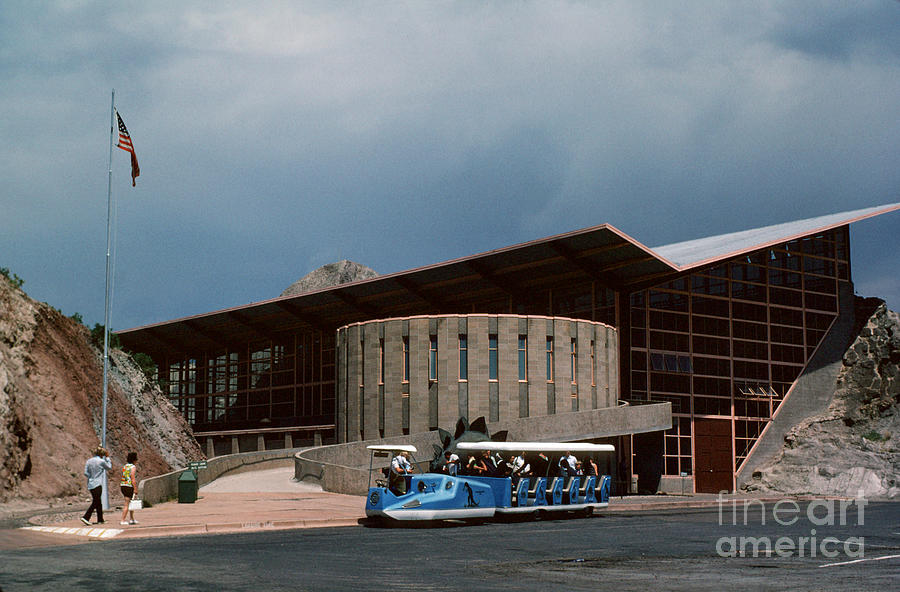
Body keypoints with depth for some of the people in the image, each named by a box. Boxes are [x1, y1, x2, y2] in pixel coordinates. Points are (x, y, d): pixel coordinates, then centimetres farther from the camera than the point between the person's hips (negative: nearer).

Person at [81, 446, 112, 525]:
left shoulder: (89, 461, 6)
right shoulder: (102, 461, -10)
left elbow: (86, 473, 3)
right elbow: (109, 467, 9)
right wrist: (107, 458, 17)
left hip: (90, 485, 7)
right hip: (97, 484, -7)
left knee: (98, 502, 15)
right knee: (95, 503, -4)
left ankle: (100, 519, 19)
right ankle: (85, 517, -16)